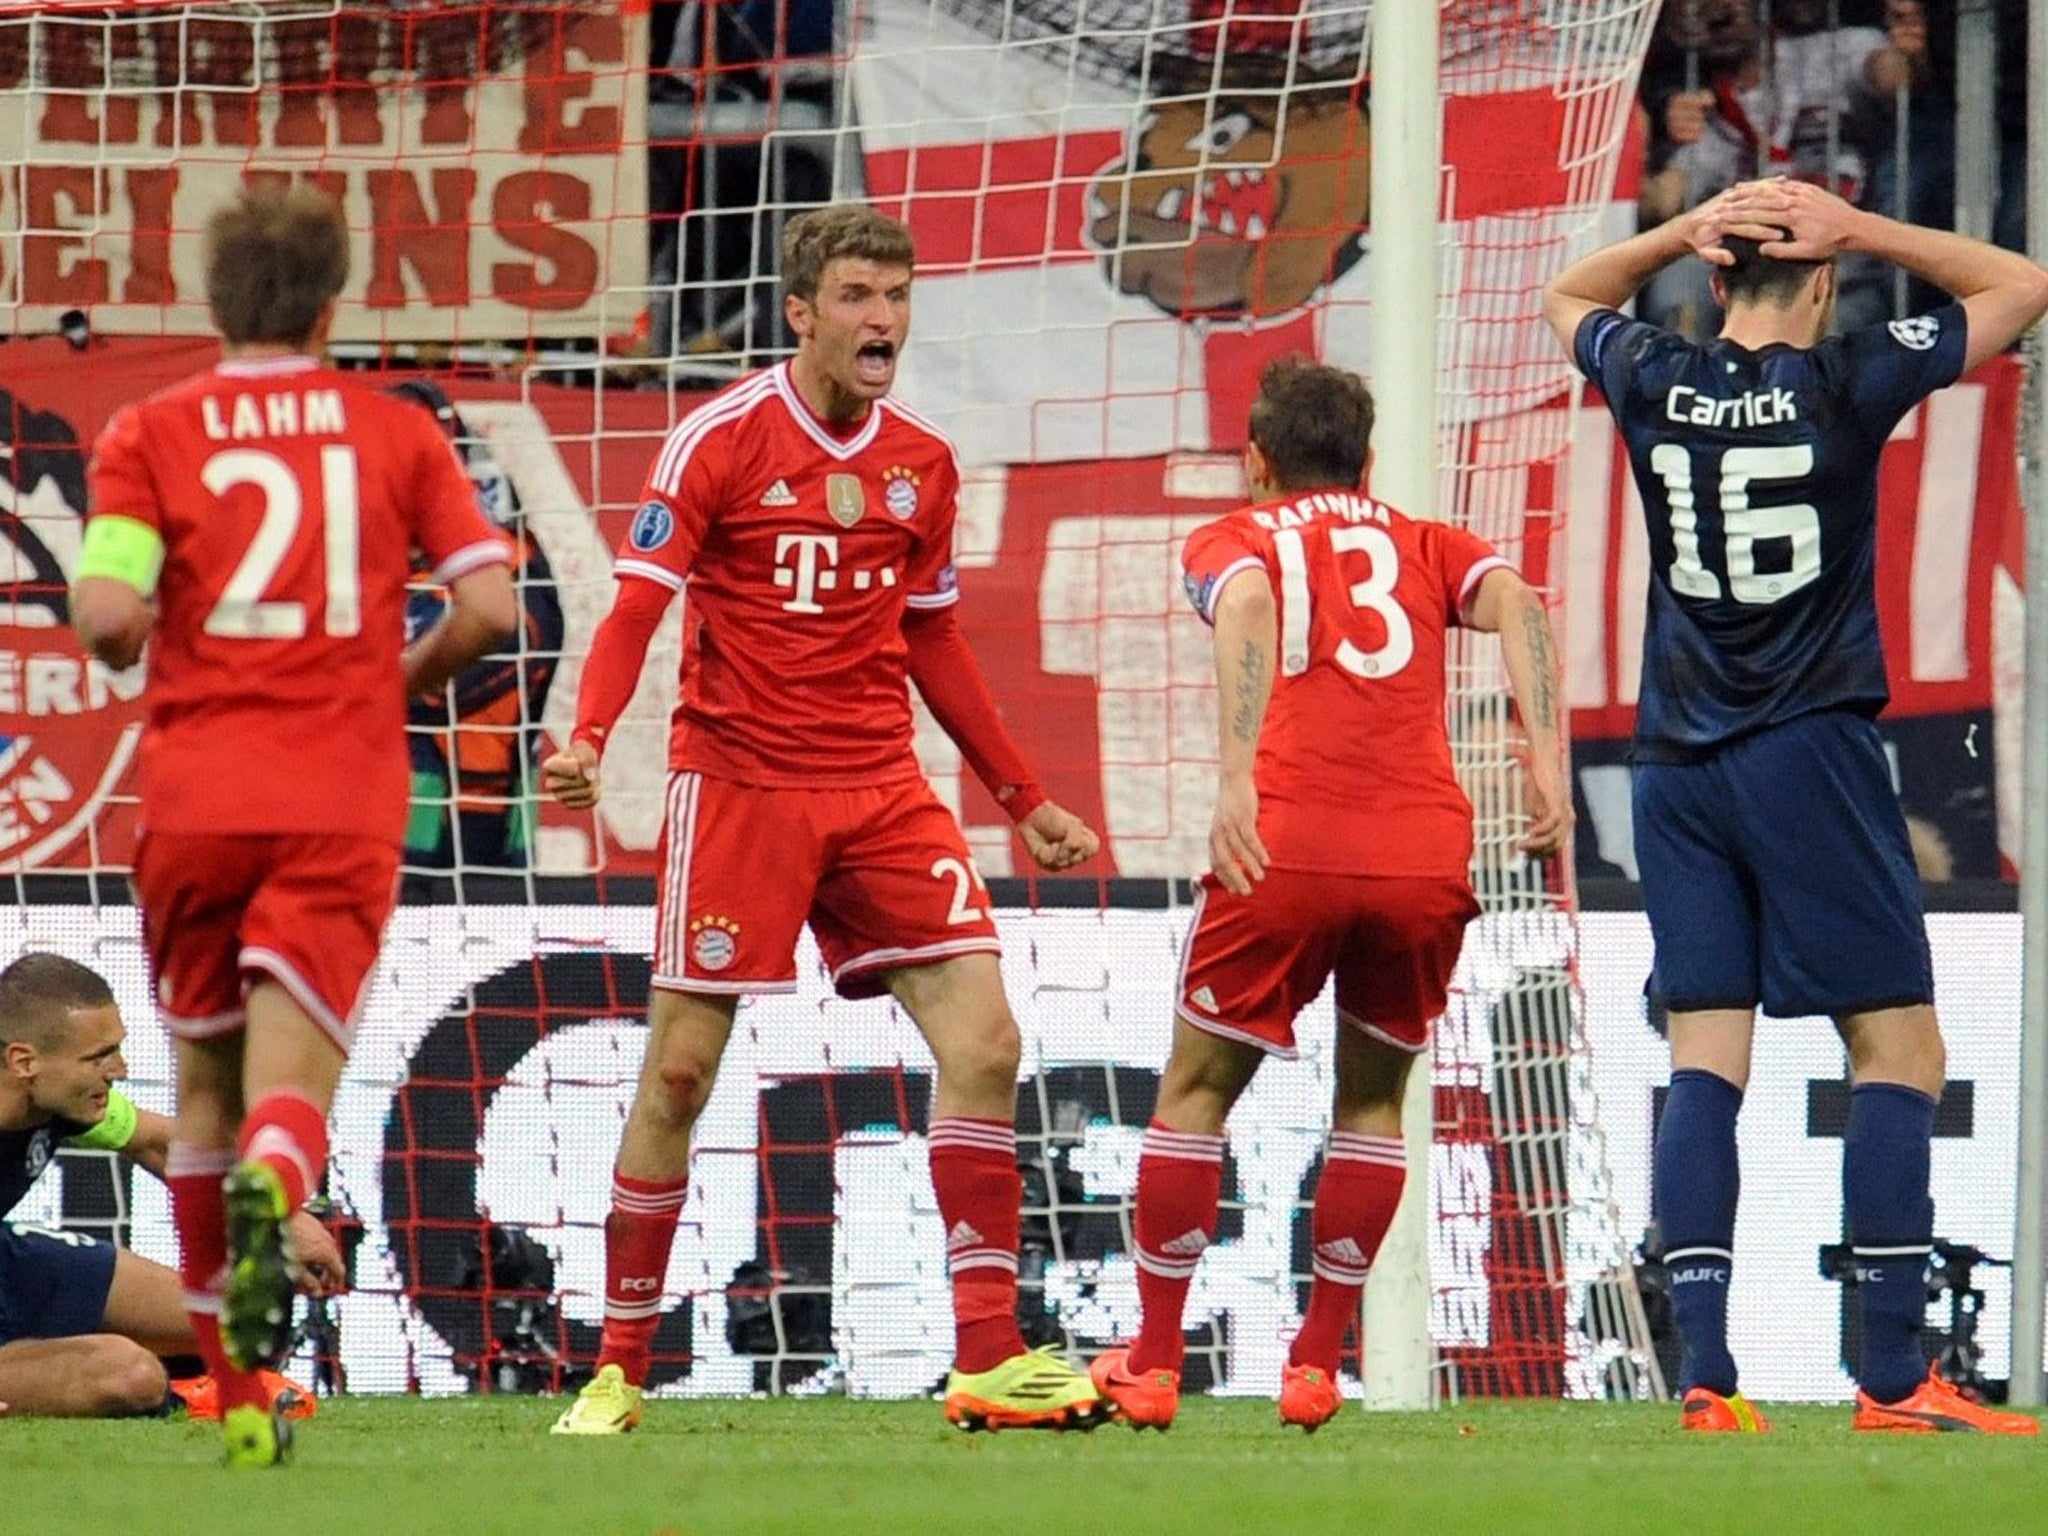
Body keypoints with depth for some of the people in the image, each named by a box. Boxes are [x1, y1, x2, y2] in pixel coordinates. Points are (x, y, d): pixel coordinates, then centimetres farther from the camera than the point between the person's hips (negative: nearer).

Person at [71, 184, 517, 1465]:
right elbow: (489, 604, 0)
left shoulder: (151, 436, 3)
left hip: (195, 796, 1)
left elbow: (108, 612, -11)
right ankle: (272, 1197, -45)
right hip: (343, 806, 0)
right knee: (291, 1085, -7)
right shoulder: (397, 434, 7)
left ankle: (239, 1393, 22)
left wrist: (123, 642, 13)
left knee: (206, 1080, 17)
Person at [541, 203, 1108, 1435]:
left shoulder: (924, 465, 9)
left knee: (983, 1041, -9)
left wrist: (1025, 799, 21)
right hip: (737, 785, -4)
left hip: (880, 789, 4)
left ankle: (990, 1356, -6)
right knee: (679, 1076, -3)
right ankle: (619, 1367, 10)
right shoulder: (721, 440, -6)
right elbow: (638, 605, -9)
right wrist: (588, 739, -27)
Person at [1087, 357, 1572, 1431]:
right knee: (1374, 1100, 21)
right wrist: (1548, 767, -8)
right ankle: (1316, 1365, 16)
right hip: (1427, 853, 2)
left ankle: (1151, 1365, 15)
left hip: (1284, 847, -2)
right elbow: (1515, 604, 2)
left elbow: (1246, 604, -8)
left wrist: (1238, 779, -19)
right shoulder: (1425, 547, 23)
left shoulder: (1233, 540, 16)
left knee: (1196, 1092, 15)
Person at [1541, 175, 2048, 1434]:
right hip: (1813, 753, -4)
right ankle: (1895, 1379, -7)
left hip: (1678, 764, 4)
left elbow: (1570, 297, 26)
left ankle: (1705, 1374, -6)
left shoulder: (1654, 384, 2)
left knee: (1705, 1063, 3)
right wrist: (1857, 232, 3)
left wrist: (1686, 233, 11)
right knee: (1898, 1051, 0)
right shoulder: (1847, 383, -6)